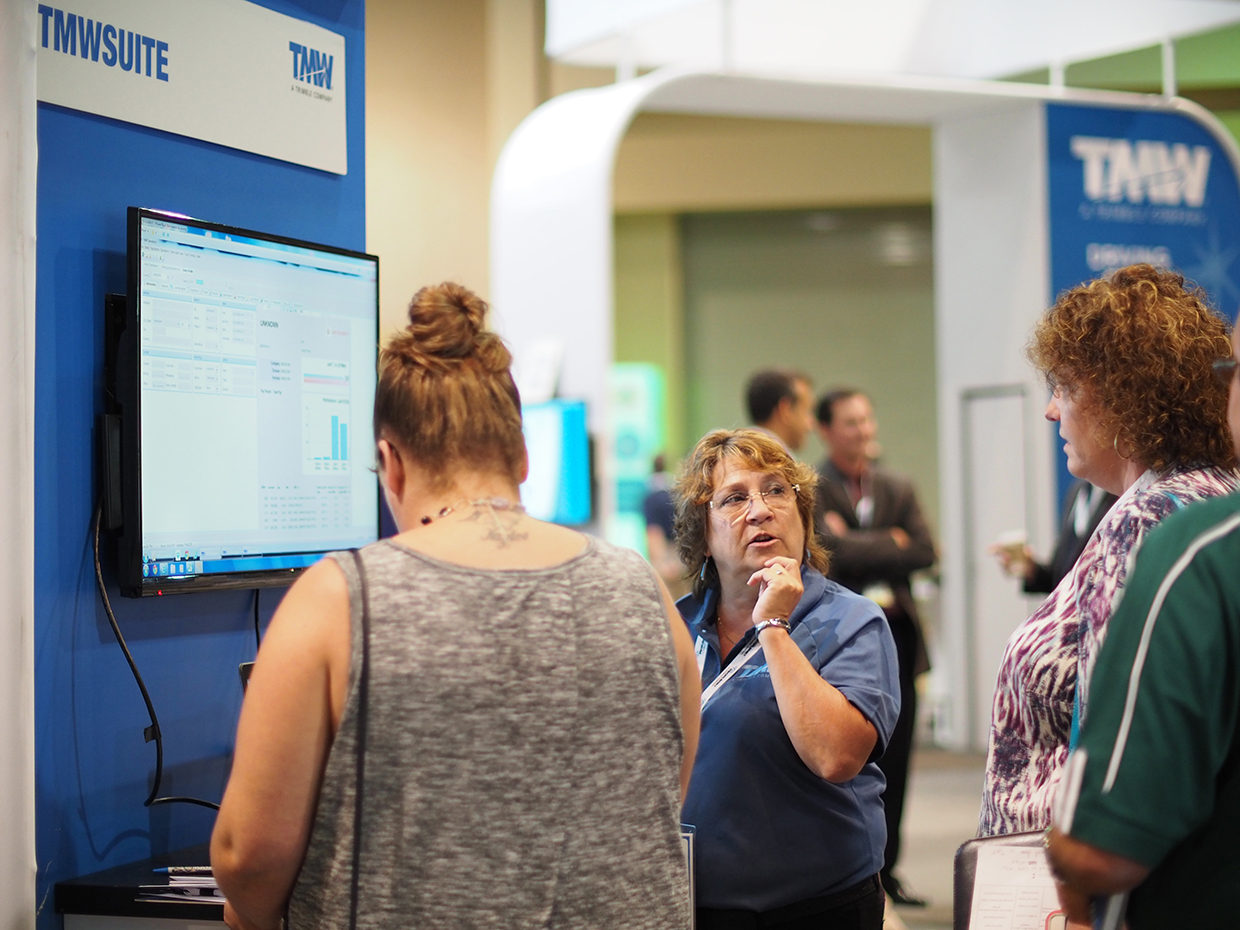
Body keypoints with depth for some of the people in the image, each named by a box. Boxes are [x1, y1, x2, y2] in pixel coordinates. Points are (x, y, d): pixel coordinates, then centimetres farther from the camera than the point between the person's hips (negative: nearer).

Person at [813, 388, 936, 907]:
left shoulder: (898, 489, 15)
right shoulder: (810, 490, -3)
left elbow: (924, 552, 2)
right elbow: (832, 551, -17)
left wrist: (861, 548, -8)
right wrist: (891, 543, -6)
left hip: (893, 634, 5)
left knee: (893, 759, 7)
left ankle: (884, 868, 17)